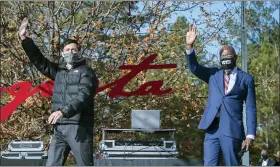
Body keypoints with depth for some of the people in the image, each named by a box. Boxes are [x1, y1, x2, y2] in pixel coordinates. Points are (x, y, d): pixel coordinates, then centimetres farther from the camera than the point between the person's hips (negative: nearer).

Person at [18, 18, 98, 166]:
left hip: (79, 126, -6)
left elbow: (84, 96, -15)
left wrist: (64, 111, -30)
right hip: (59, 127, 6)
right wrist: (24, 39, 5)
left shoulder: (86, 72, -1)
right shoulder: (58, 70, 19)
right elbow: (39, 61, 16)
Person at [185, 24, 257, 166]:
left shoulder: (246, 78, 9)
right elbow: (194, 67, 5)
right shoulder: (213, 74, 18)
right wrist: (189, 46, -11)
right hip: (212, 129, 3)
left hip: (232, 130, -3)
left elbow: (250, 108, 5)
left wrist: (250, 135, -3)